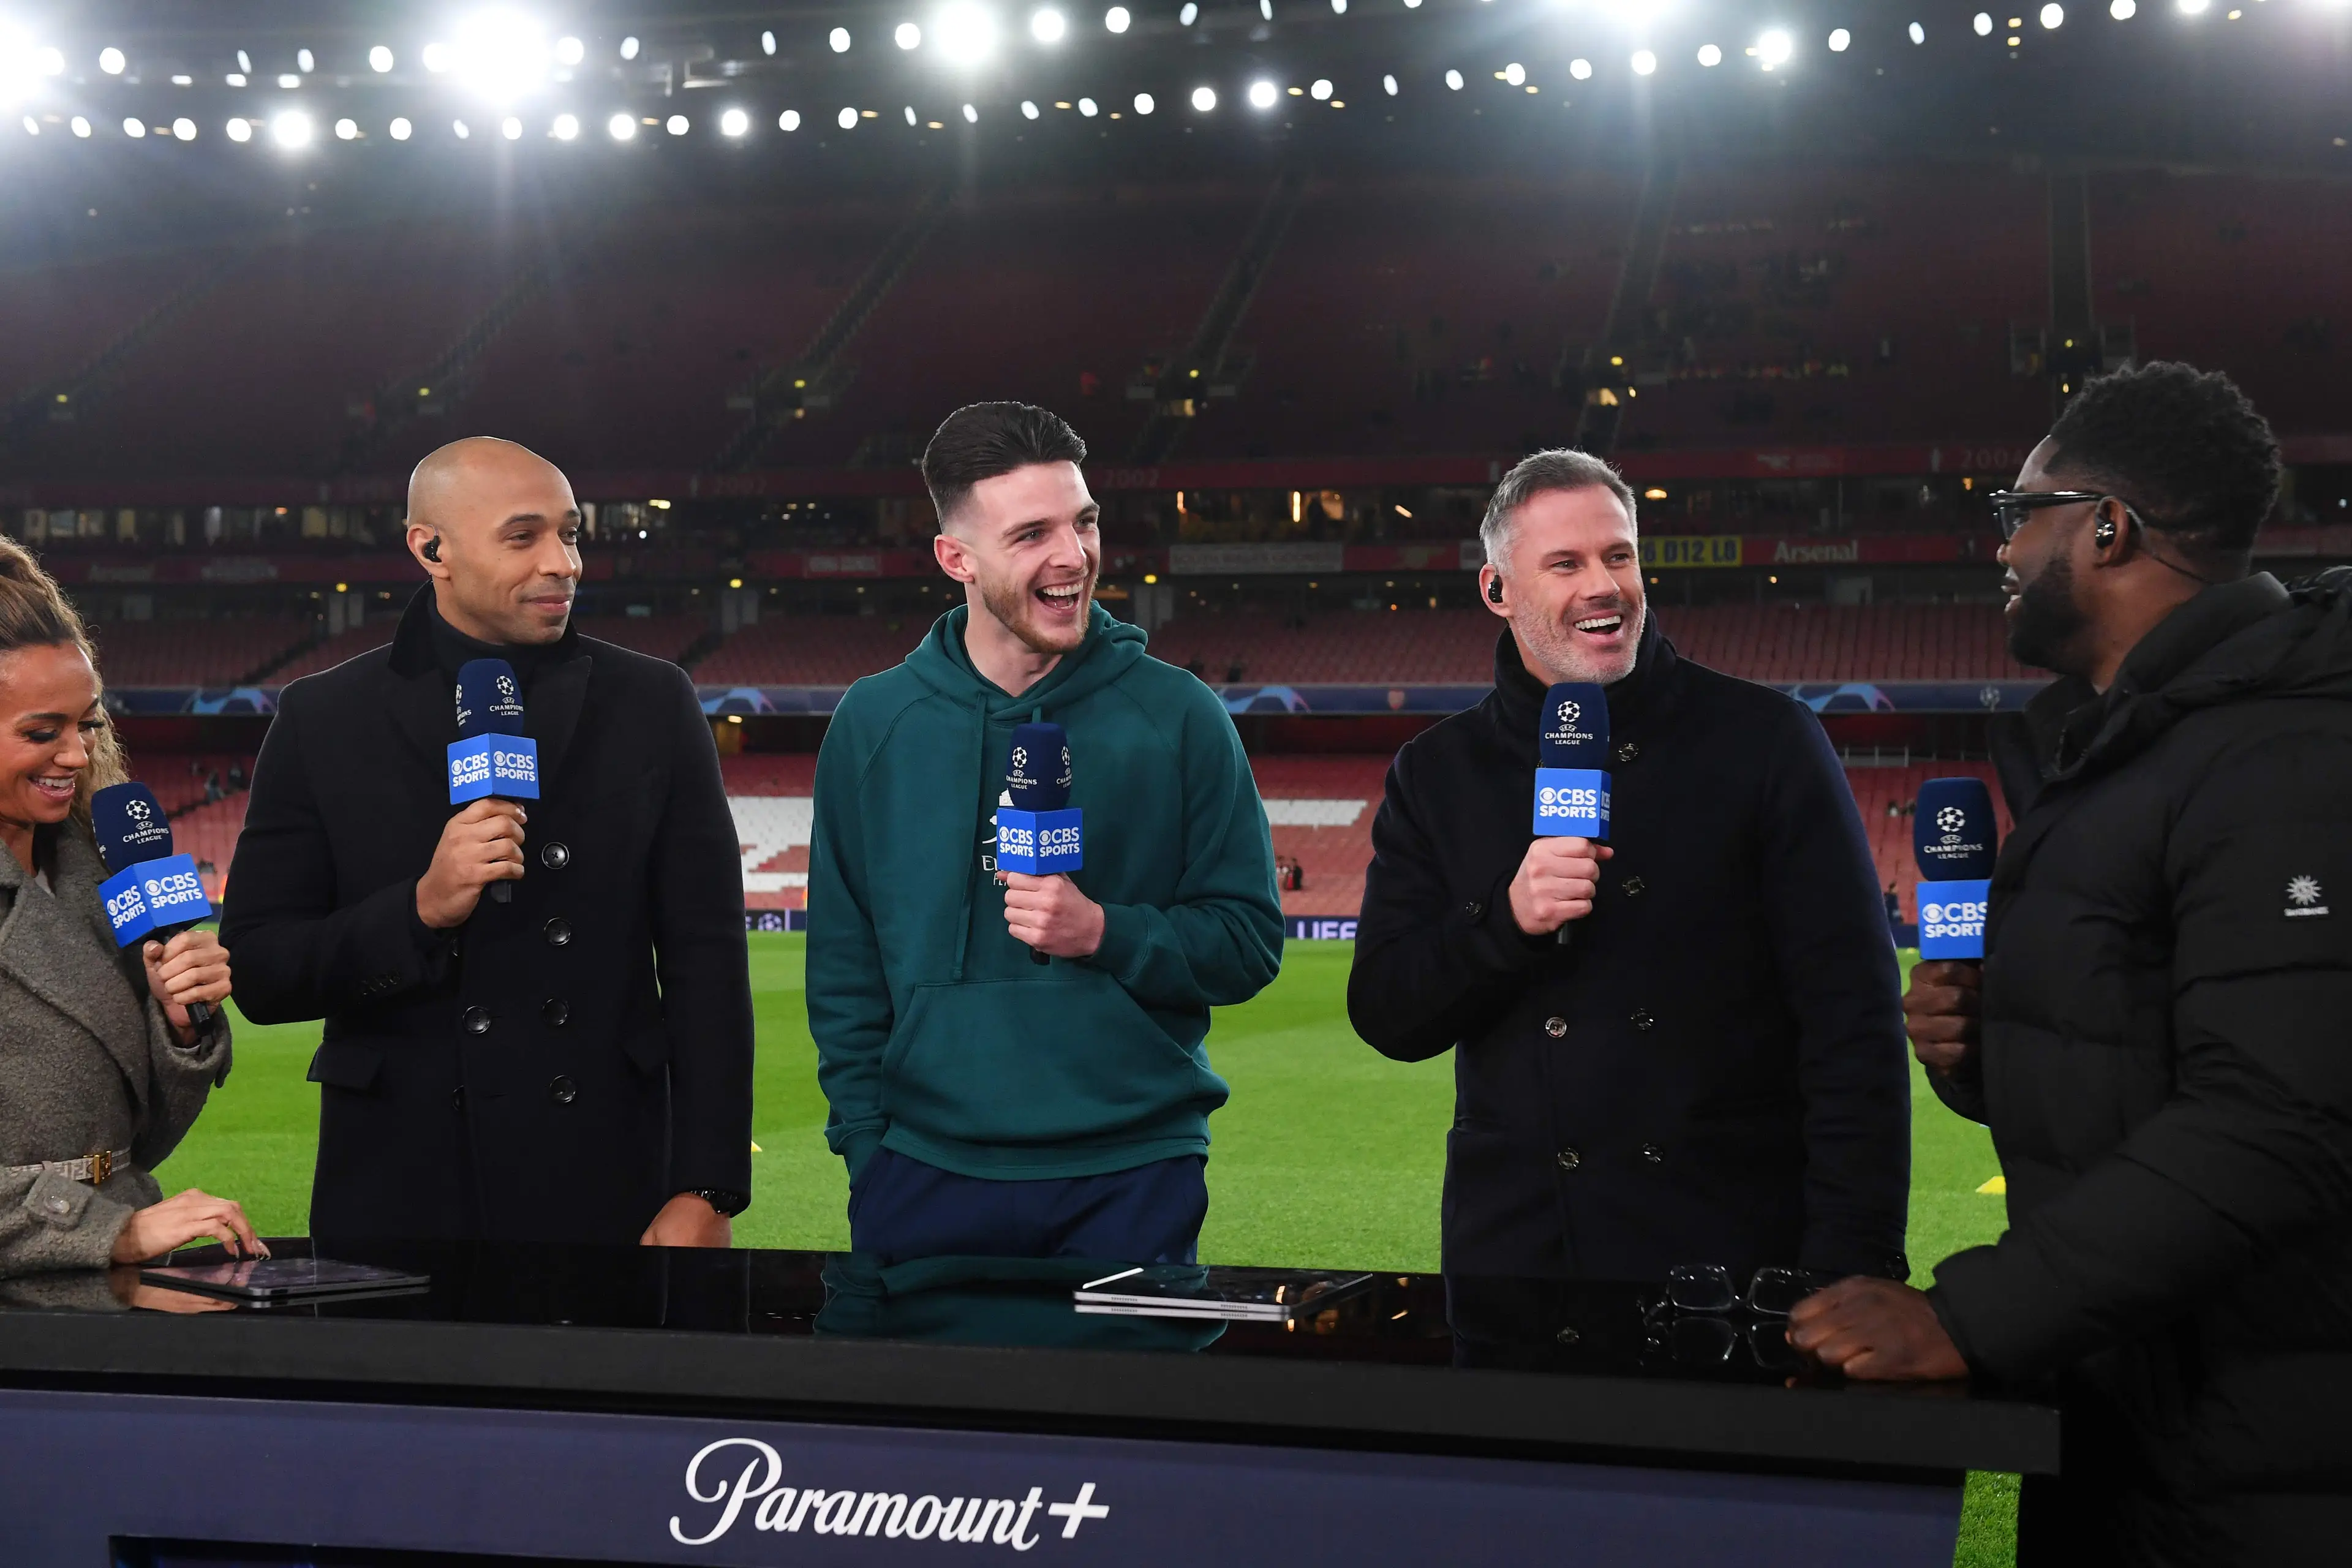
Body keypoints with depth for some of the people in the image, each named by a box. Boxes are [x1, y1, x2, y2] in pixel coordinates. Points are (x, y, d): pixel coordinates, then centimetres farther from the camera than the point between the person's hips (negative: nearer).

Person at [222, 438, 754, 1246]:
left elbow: (706, 960, 0)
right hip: (400, 1199, 0)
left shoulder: (651, 704, 2)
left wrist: (704, 1190, -6)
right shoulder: (324, 722, 1)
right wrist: (420, 910, -17)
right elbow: (258, 973, -1)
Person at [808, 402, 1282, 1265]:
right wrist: (865, 1141, 0)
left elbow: (1250, 943, 0)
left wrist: (1105, 933, -16)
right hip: (927, 1180, 1)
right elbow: (843, 966, 8)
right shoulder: (875, 723, 4)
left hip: (1132, 1182, -1)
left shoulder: (1179, 717, -1)